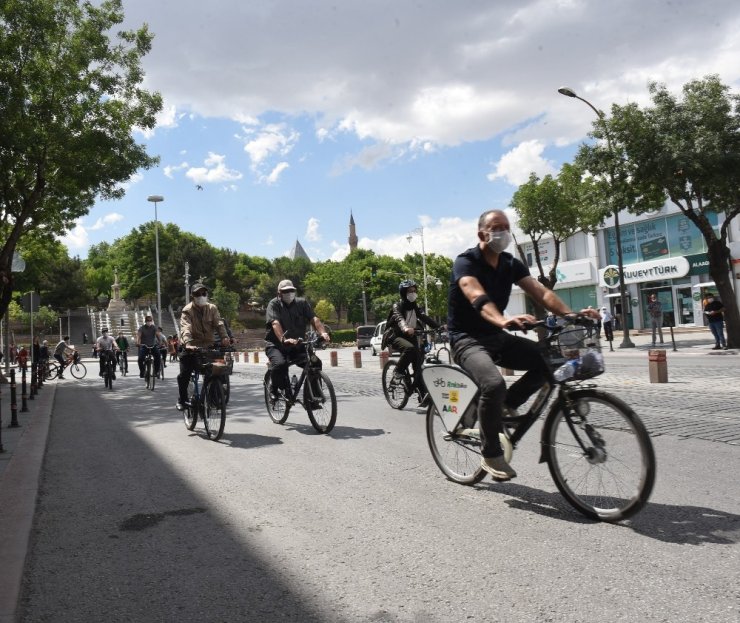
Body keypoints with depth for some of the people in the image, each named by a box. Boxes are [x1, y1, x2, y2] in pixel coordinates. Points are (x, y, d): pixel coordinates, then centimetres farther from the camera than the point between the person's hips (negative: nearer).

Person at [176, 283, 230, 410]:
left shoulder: (212, 308, 2)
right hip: (192, 347, -2)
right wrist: (187, 343, -43)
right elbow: (185, 328, -24)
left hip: (209, 346, 2)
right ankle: (182, 400, 17)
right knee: (184, 375, -5)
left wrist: (224, 337, -31)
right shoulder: (187, 310, -8)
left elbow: (219, 324, -11)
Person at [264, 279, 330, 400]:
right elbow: (275, 323, -22)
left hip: (296, 346, 3)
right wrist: (284, 339, -41)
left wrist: (323, 332, -31)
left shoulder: (302, 303, 5)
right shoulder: (274, 304, -4)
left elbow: (314, 319, -10)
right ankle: (273, 389, -2)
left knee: (316, 362, -19)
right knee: (280, 364, -33)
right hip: (276, 345, -3)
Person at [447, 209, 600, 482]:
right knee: (494, 384, -32)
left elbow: (540, 291, -10)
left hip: (496, 336, 7)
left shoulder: (511, 264, 5)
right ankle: (491, 454, -11)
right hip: (467, 338, -6)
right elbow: (477, 296, -35)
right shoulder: (466, 262, -15)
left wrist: (570, 314, -28)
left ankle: (508, 403, 9)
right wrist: (502, 320, -55)